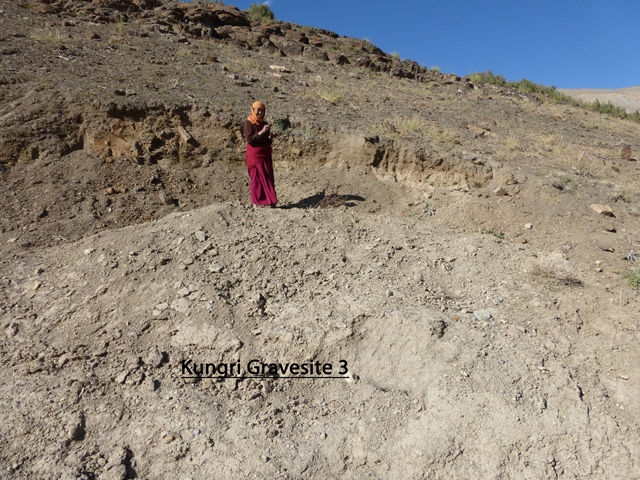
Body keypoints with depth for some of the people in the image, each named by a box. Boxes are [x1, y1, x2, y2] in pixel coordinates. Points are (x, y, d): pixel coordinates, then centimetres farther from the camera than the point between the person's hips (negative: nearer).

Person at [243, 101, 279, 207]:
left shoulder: (264, 124, 13)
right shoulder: (248, 123, -5)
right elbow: (249, 140, -16)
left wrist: (271, 137, -3)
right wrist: (261, 132, -22)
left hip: (266, 155, 6)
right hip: (255, 155, -6)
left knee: (268, 179, 4)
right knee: (258, 179, -4)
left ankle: (271, 202, 8)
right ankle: (257, 203, 4)